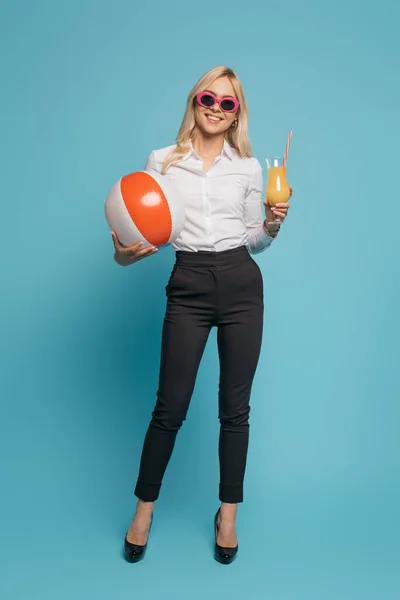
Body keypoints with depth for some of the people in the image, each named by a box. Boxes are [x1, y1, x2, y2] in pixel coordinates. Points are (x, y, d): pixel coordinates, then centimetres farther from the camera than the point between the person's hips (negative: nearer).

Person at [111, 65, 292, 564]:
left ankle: (228, 513, 27)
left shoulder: (249, 168, 9)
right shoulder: (162, 161, 5)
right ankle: (144, 508, 25)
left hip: (241, 284, 2)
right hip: (188, 286, -1)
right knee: (170, 405, 2)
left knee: (235, 406, 7)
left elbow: (254, 242, 13)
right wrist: (125, 252, -14)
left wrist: (272, 225, -7)